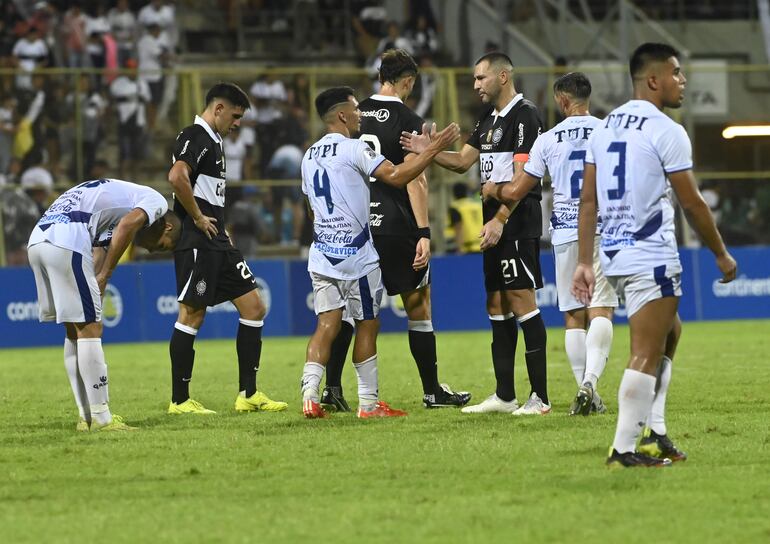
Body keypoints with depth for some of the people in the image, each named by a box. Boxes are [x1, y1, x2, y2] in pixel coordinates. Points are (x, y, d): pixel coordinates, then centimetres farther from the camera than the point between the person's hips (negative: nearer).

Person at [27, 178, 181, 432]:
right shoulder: (156, 201, 9)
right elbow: (129, 223, -12)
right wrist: (104, 275, -8)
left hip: (37, 239, 9)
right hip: (66, 242, -9)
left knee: (74, 330, 16)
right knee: (89, 327, -3)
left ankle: (87, 417, 19)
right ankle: (101, 418, -2)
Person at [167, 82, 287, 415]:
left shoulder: (213, 141, 19)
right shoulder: (195, 138, -12)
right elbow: (177, 177, -31)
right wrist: (198, 219, -21)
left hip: (217, 243, 10)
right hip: (197, 243, -10)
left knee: (253, 307, 7)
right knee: (192, 314, -5)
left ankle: (248, 394, 9)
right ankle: (179, 400, 1)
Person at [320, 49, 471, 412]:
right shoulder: (407, 120, -7)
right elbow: (415, 180, -13)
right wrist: (424, 233, -15)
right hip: (395, 225, -5)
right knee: (418, 305, 6)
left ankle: (331, 387, 2)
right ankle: (432, 392, 10)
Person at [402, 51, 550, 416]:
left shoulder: (524, 116, -11)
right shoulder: (489, 118, 18)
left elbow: (522, 177, -18)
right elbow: (463, 161, 16)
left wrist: (499, 220, -22)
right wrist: (429, 152, -1)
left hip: (517, 221, -10)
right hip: (495, 222, 10)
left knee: (521, 299, -11)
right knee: (497, 304, 9)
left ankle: (539, 396, -10)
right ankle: (504, 396, 13)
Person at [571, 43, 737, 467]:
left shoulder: (604, 127, 11)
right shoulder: (665, 131, -11)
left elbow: (588, 200, 10)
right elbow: (692, 203, -8)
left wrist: (584, 263, 11)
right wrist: (721, 254, 3)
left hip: (613, 254, 8)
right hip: (651, 257, -8)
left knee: (669, 333, 23)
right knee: (646, 354, -4)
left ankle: (654, 433, 18)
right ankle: (624, 450, -7)